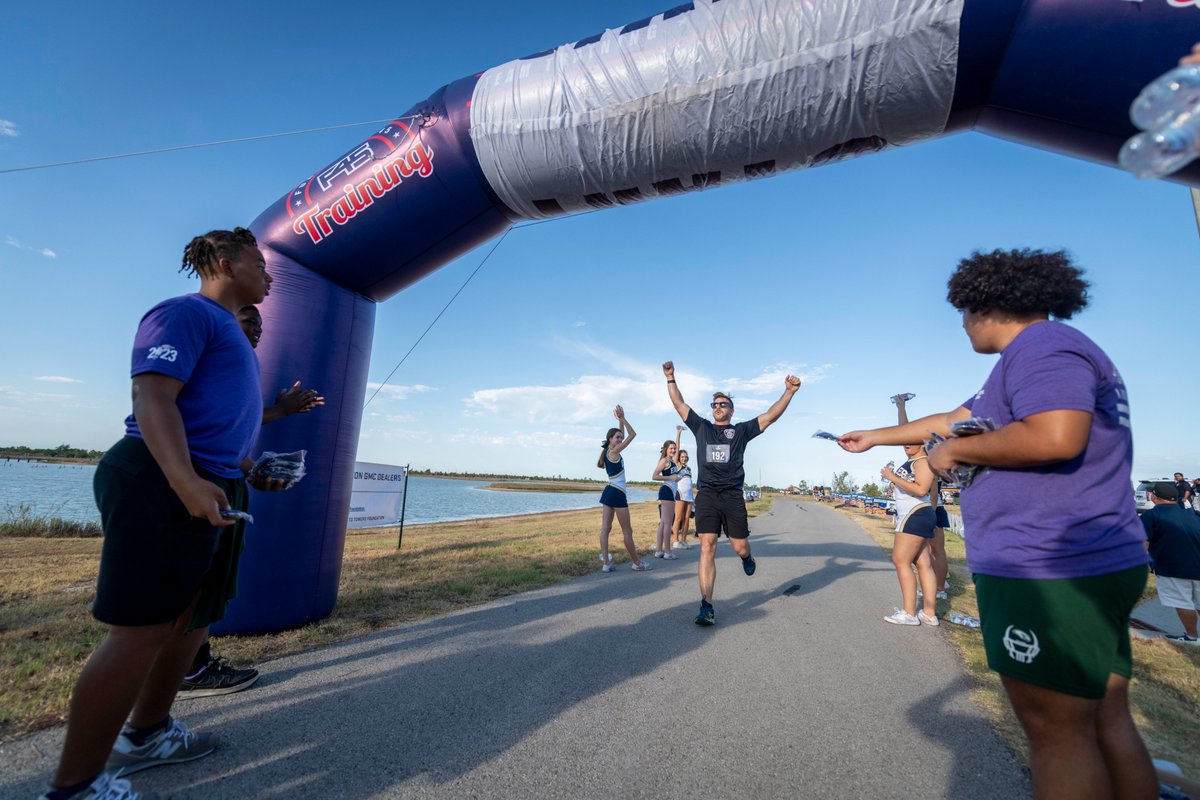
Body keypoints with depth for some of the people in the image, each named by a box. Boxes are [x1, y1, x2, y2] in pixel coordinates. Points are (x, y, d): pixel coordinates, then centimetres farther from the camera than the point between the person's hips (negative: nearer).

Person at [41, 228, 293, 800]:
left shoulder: (228, 330, 24)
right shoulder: (186, 312, -7)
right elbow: (153, 396, -19)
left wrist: (252, 470, 26)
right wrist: (185, 479, -31)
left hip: (210, 489, 11)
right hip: (161, 482, -10)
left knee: (194, 619, 18)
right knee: (140, 631, -5)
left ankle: (146, 733, 34)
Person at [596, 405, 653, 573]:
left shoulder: (609, 451, 11)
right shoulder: (614, 451, -13)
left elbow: (622, 434, 22)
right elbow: (632, 434, -13)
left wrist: (620, 419, 16)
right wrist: (622, 418, -10)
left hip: (608, 491, 9)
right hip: (617, 493, -9)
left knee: (605, 528, 1)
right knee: (627, 531, 1)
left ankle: (605, 563, 1)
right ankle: (637, 563, 12)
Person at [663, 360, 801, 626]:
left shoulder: (741, 430, 12)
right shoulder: (701, 426, 16)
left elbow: (770, 416, 3)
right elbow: (679, 404, 16)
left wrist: (789, 392, -8)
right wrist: (670, 379, 11)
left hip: (733, 496, 0)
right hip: (706, 495, 0)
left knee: (740, 547, 3)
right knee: (707, 549, -9)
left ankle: (746, 557, 43)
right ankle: (706, 607, -7)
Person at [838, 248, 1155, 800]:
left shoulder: (1042, 346, -12)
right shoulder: (1030, 358, 20)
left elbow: (1055, 437, -28)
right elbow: (949, 420, 27)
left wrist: (954, 451, -14)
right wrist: (874, 437, 33)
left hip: (1049, 573, -10)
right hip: (1089, 566, 10)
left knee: (1057, 732, 0)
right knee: (1105, 724, 16)